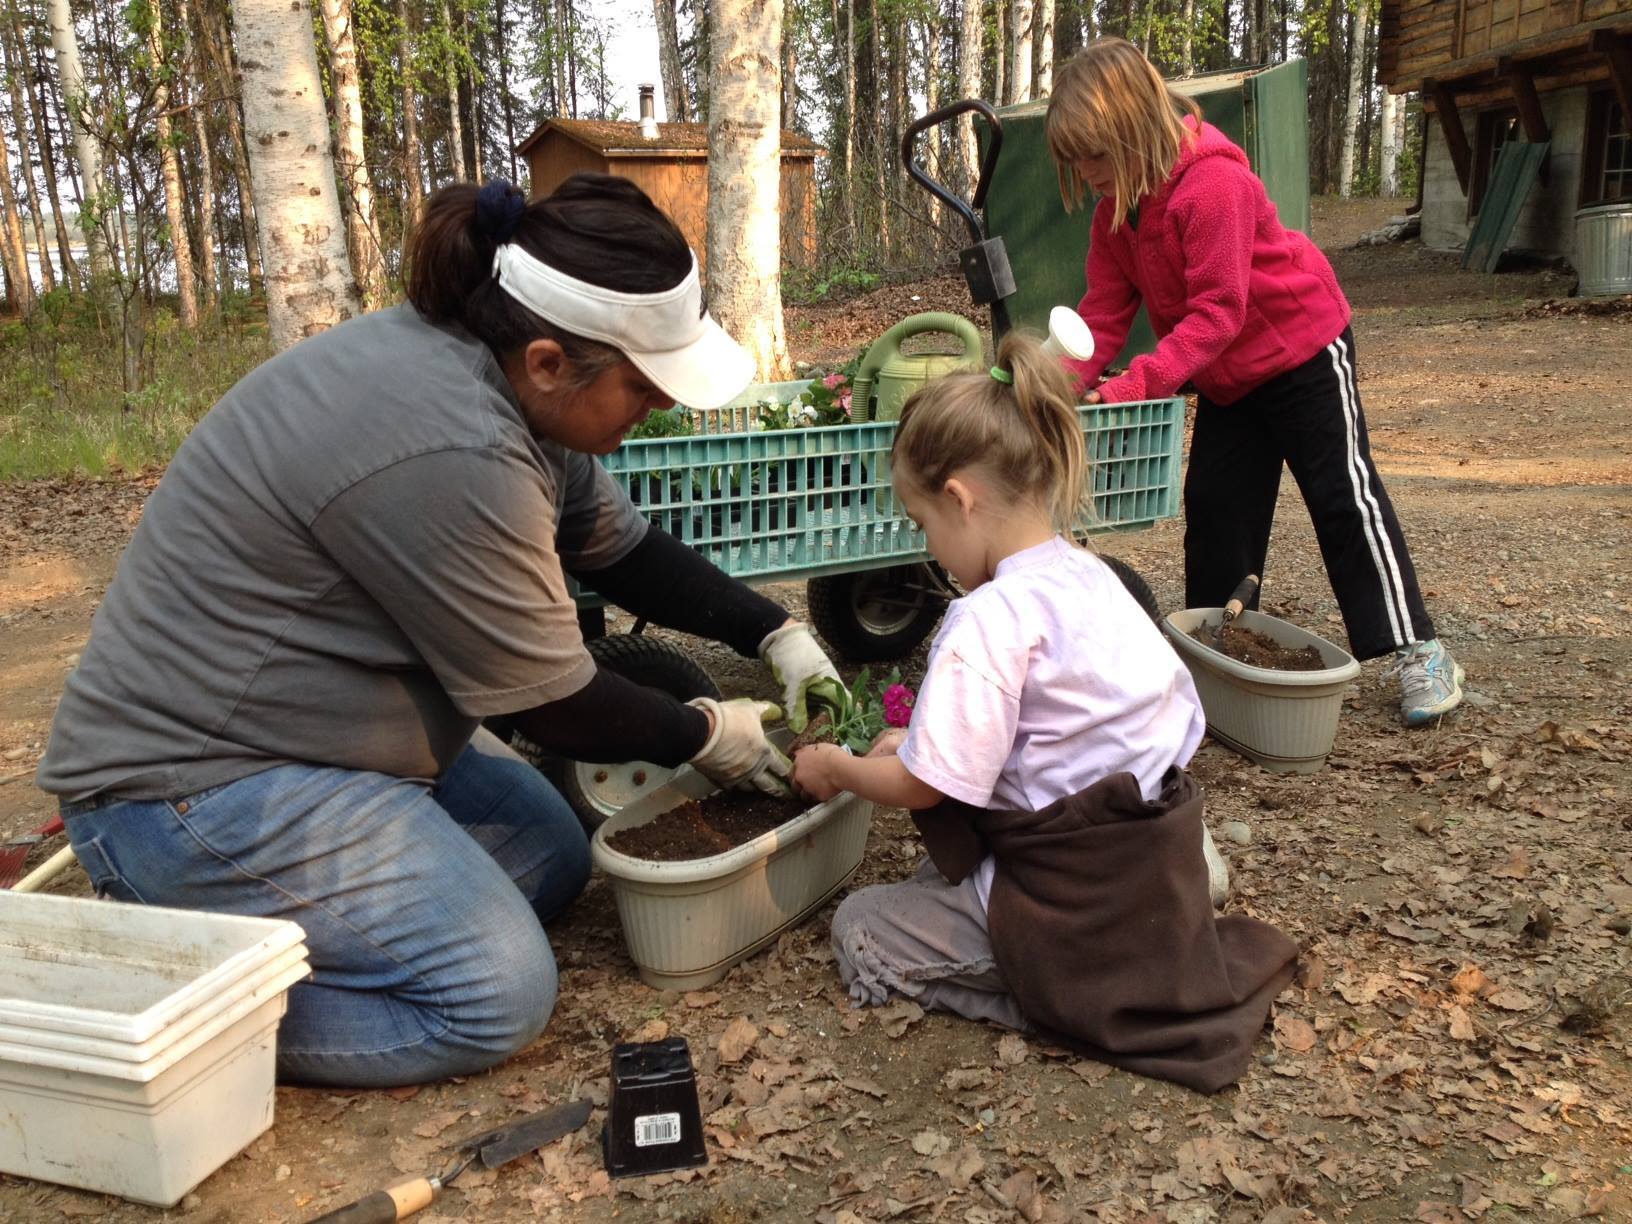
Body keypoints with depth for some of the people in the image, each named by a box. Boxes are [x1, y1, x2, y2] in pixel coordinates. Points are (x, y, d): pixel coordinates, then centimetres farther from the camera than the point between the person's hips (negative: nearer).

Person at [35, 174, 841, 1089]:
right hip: (200, 784, -10)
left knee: (554, 857, 12)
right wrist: (708, 736, -3)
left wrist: (778, 634, 5)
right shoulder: (451, 454, -30)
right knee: (499, 997, -13)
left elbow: (622, 548, 12)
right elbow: (553, 705, -19)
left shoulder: (490, 371, 0)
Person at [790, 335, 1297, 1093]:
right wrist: (920, 740, 16)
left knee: (860, 929, 4)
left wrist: (835, 767, 2)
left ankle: (1052, 997, -5)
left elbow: (922, 786, -17)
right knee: (938, 877, 26)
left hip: (1078, 907, -9)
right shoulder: (1085, 572, 5)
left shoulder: (990, 617, -22)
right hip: (1154, 858, 9)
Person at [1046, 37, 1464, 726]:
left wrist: (1136, 384, -40)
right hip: (1227, 376, 8)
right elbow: (1106, 307, -6)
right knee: (1214, 502, 8)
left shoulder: (1213, 184, -29)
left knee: (1344, 493, -6)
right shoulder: (1117, 204, -4)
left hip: (1301, 346, -8)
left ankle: (1418, 652, 3)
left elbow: (1217, 311, -33)